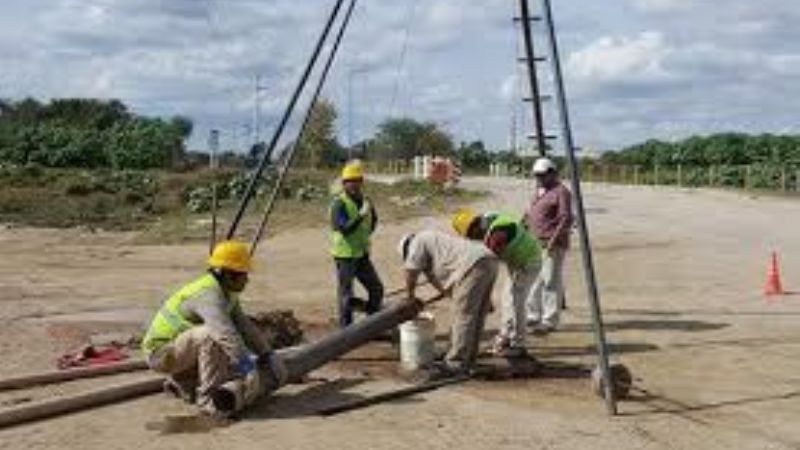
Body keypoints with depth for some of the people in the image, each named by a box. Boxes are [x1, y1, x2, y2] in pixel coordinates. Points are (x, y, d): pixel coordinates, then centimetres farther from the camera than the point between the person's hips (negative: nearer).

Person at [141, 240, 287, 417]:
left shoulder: (227, 293, 5)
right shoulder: (209, 295, -27)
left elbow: (244, 326, 10)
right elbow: (225, 332, -42)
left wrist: (267, 354, 3)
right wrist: (244, 361, -48)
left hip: (177, 350, 10)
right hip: (161, 352, -10)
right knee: (211, 334, -32)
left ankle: (181, 381, 19)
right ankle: (209, 398, -24)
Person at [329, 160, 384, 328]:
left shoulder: (365, 201, 7)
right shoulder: (339, 203, -14)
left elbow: (372, 222, 24)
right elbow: (343, 228, -25)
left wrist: (365, 236, 11)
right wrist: (361, 215, -31)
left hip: (362, 255, 7)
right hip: (345, 256, -7)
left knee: (376, 289, 9)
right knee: (346, 295, 1)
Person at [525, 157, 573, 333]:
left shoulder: (561, 192, -9)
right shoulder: (539, 192, 19)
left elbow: (566, 219, -16)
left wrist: (554, 239, -22)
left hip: (552, 244, -9)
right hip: (536, 243, 9)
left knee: (551, 282, -7)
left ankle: (550, 321, -3)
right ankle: (533, 316, 22)